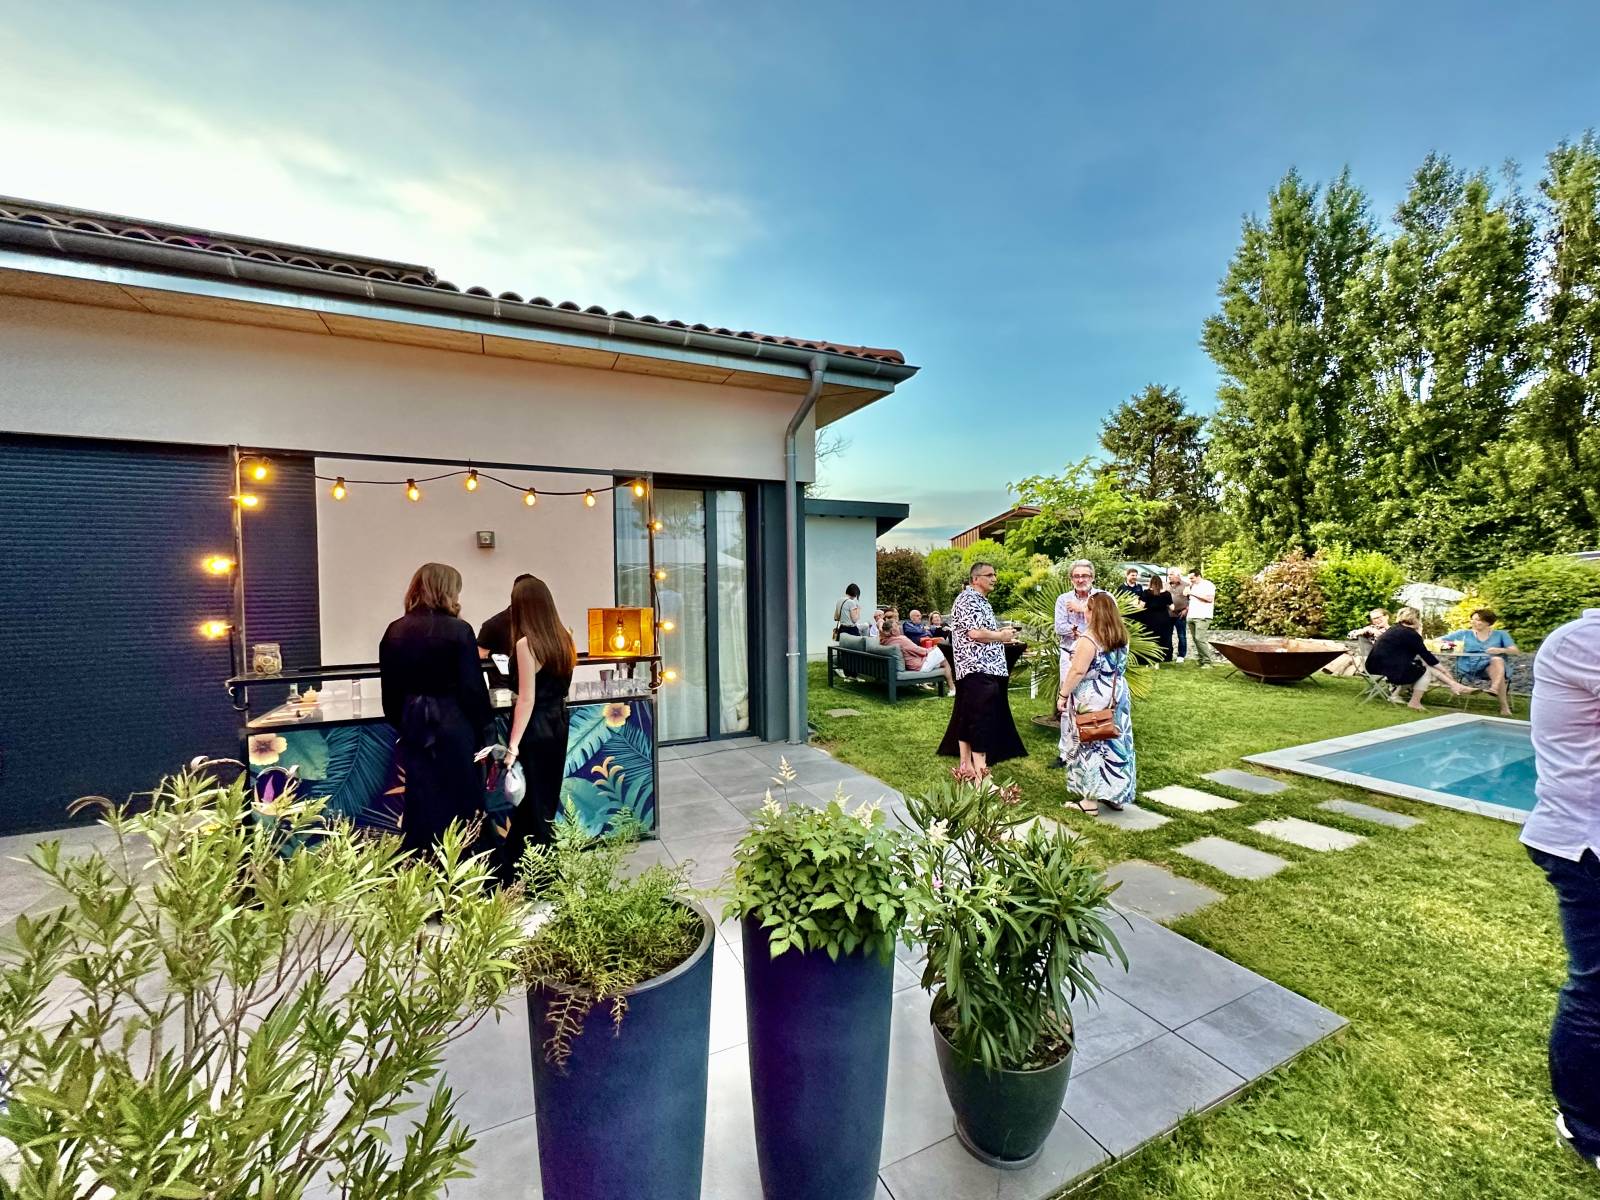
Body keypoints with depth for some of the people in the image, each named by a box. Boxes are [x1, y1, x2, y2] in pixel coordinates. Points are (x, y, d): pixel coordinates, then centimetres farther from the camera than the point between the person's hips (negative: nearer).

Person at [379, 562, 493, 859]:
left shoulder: (395, 631, 3)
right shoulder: (458, 630, -13)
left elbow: (390, 689, 9)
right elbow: (472, 687, -13)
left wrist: (402, 723, 19)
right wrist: (480, 727, -2)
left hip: (413, 727, 5)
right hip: (452, 726, -5)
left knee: (420, 804, 15)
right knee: (458, 802, 7)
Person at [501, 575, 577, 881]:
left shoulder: (526, 642, -15)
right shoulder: (564, 638, 5)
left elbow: (527, 698, -18)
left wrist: (513, 744, -16)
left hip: (535, 731, -7)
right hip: (558, 726, 8)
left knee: (532, 809, 6)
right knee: (546, 804, 17)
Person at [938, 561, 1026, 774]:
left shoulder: (981, 601, 20)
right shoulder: (969, 599, -12)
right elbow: (975, 633, -24)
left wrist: (1001, 634, 11)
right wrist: (1001, 636, -9)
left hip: (985, 668, 10)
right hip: (978, 669, -10)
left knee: (967, 718, 13)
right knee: (981, 719, -10)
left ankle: (966, 765, 20)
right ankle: (979, 769, -7)